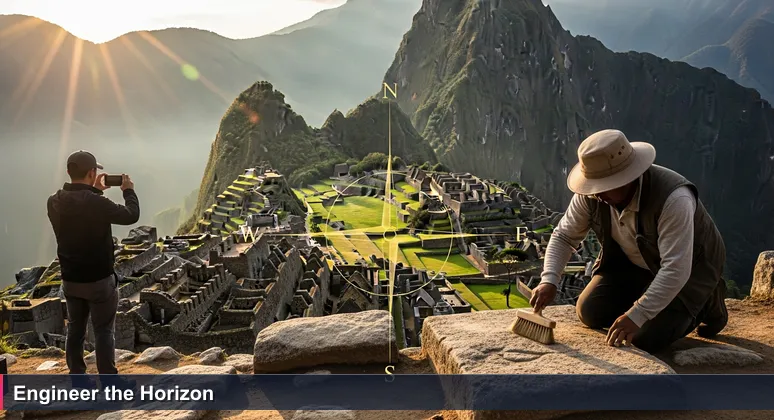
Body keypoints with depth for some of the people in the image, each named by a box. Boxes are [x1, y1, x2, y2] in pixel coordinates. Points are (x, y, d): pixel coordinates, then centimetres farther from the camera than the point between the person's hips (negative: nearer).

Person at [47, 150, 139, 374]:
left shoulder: (54, 202, -4)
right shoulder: (96, 203, -24)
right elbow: (131, 215, -11)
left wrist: (94, 191, 21)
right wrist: (128, 191, 4)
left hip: (70, 280, 6)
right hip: (99, 280, -6)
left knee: (75, 329, 17)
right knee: (104, 331, 4)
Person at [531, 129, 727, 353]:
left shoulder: (674, 199, -38)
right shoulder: (591, 194, -21)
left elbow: (676, 269, -39)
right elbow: (564, 236, -9)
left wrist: (637, 315, -42)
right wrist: (549, 280, -25)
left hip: (689, 267, -5)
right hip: (633, 262, 5)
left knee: (646, 339, -16)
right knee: (590, 313, -5)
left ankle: (708, 301, 11)